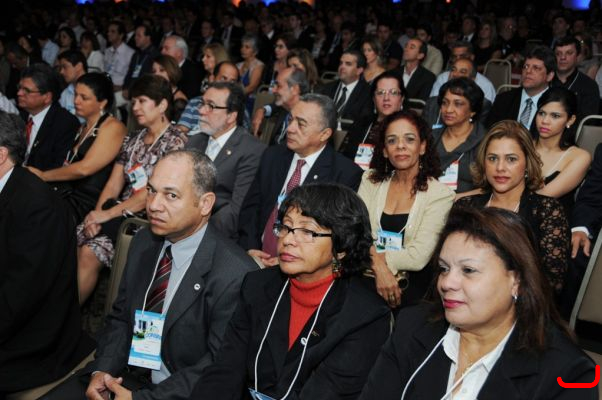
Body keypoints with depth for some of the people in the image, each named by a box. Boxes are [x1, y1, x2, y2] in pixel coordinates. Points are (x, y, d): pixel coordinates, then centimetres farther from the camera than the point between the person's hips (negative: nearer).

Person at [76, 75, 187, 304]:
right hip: (120, 213, 6)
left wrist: (109, 213, -14)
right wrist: (97, 214, -7)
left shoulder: (175, 141, -5)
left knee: (88, 254, -24)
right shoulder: (132, 141, 18)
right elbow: (113, 185, 12)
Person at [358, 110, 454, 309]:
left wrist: (374, 256, -8)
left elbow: (418, 257, -10)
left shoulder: (441, 195, -1)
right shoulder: (371, 181, 11)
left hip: (408, 286, -2)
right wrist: (379, 267, -19)